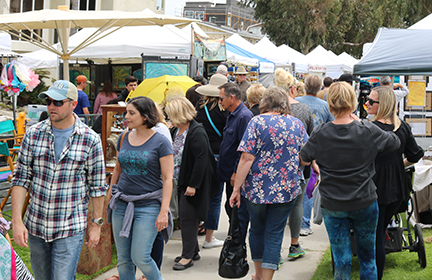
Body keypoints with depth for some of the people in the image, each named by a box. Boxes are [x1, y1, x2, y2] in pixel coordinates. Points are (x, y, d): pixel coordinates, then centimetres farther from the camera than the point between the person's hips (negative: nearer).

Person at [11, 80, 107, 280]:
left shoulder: (90, 140, -7)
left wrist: (96, 224, -1)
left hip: (71, 228, -3)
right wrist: (17, 221, -7)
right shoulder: (34, 134, -1)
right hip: (36, 225, 4)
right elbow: (21, 178, 0)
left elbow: (97, 186, -1)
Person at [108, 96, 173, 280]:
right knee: (123, 259, 7)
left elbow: (167, 179, -9)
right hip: (122, 204, 5)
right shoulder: (124, 138, 8)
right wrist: (110, 197, 19)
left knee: (140, 258, -8)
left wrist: (164, 211, -14)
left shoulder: (160, 142, -7)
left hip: (148, 206, -5)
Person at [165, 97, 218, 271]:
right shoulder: (176, 130, 8)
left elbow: (201, 160, -22)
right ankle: (193, 251, 27)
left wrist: (193, 185, -23)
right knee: (185, 216, 14)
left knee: (188, 216, -5)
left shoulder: (197, 132, -19)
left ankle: (188, 256, 4)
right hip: (181, 181, 9)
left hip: (192, 184, -9)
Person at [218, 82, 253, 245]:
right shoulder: (232, 115, 14)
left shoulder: (244, 116, -17)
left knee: (239, 214, -2)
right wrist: (223, 170, 19)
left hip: (238, 176, -10)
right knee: (231, 210, 17)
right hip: (230, 175, 10)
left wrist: (236, 173, -21)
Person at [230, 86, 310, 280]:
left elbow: (247, 158, -13)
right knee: (274, 235, 6)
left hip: (256, 188, -1)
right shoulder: (297, 124, 2)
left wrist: (236, 188, -9)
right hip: (286, 191, 1)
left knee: (257, 229, 18)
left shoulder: (257, 122, -7)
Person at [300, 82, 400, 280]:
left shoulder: (320, 134, -12)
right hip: (365, 204, 0)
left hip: (332, 206, 0)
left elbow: (304, 159, 2)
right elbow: (395, 141, 6)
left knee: (341, 259, 9)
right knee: (367, 256, 17)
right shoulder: (368, 131, -12)